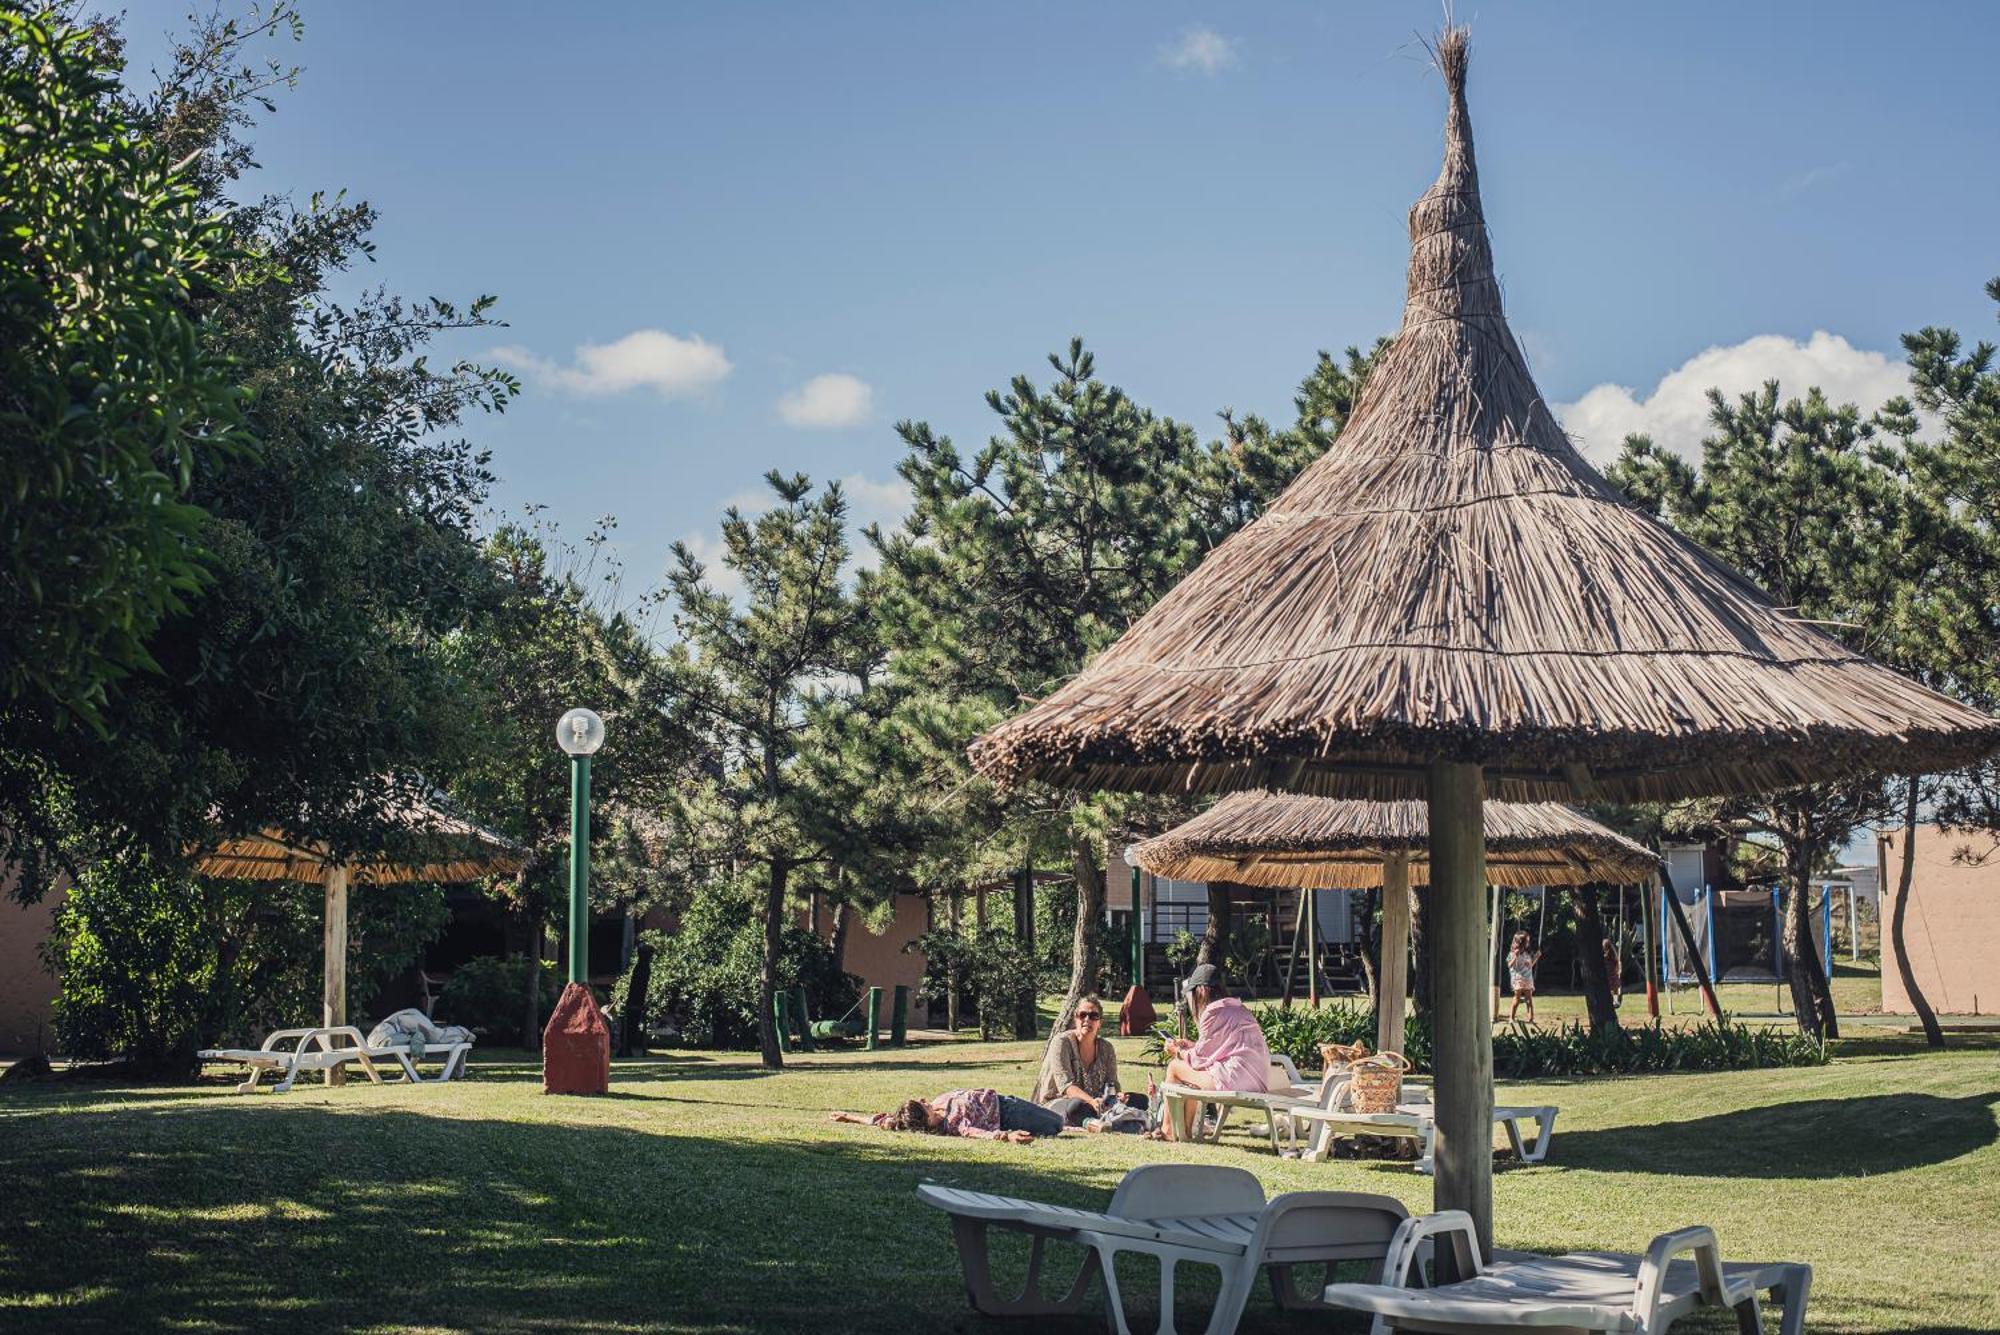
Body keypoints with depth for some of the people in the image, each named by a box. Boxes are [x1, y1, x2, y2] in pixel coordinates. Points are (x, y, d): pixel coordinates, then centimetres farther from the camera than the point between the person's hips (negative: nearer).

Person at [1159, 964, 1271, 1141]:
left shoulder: (1214, 1011, -9)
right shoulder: (1236, 1006, 19)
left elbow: (1201, 1057, -4)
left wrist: (1178, 1052, 15)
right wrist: (1191, 1046, 32)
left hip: (1236, 1078, -10)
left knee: (1175, 1067, 4)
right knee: (1190, 1070, 26)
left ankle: (1169, 1131, 14)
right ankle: (1186, 1131, 28)